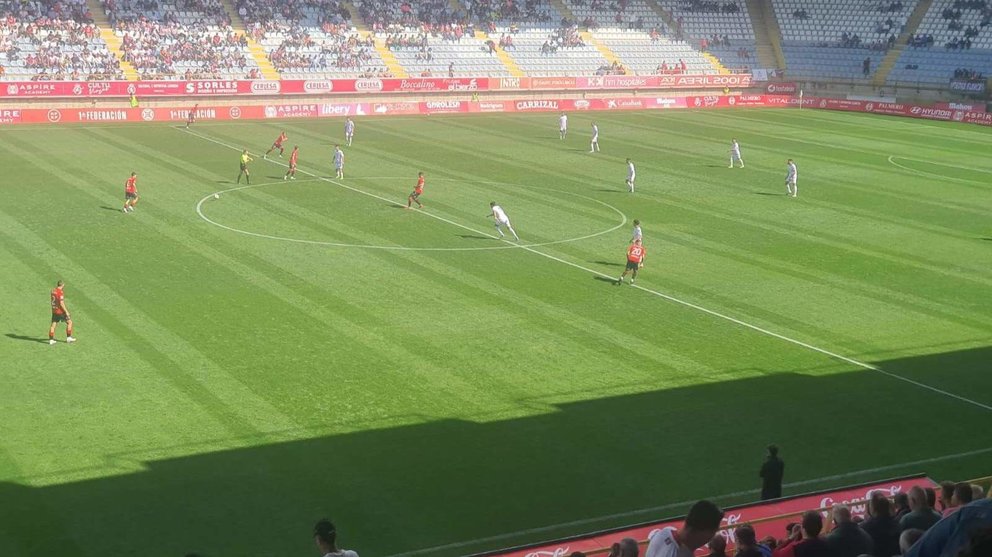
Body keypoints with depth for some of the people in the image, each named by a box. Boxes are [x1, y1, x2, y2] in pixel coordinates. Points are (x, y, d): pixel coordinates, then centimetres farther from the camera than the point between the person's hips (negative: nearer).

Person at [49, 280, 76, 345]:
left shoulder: (53, 290, 5)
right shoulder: (60, 292, -19)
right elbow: (61, 303, -21)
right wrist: (66, 311, -15)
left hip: (54, 311, 7)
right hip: (60, 311, -7)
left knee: (53, 325, 9)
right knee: (69, 322, 7)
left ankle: (51, 339, 8)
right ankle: (69, 337, 10)